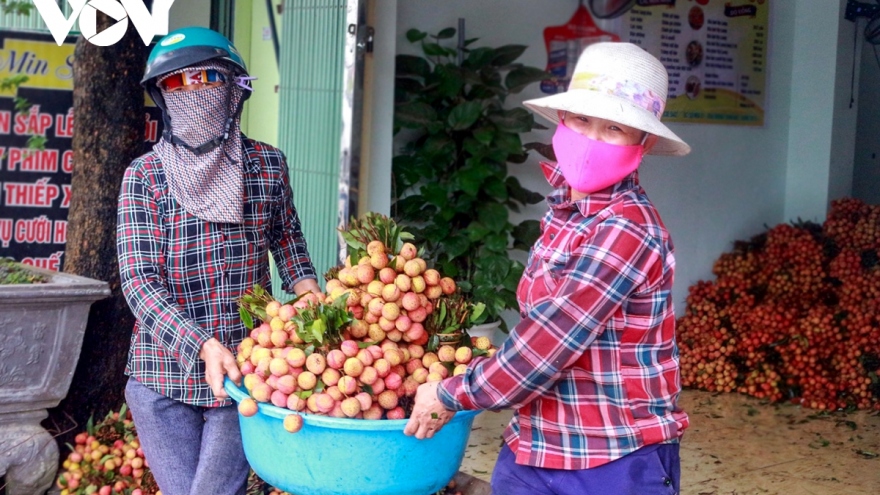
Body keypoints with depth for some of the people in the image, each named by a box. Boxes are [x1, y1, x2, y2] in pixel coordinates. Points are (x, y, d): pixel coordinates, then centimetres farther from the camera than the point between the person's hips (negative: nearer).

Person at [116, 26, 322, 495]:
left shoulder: (267, 164, 4)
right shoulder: (143, 176, -3)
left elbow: (286, 235, 21)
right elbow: (138, 281, -10)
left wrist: (307, 289, 1)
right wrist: (204, 346, -23)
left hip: (247, 371, 1)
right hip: (165, 374, 0)